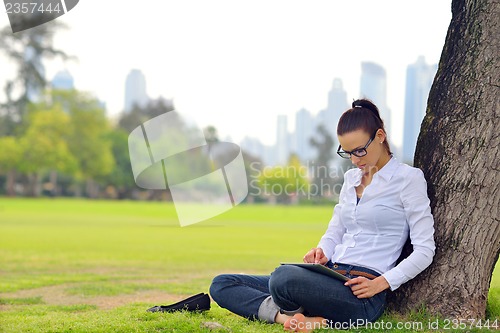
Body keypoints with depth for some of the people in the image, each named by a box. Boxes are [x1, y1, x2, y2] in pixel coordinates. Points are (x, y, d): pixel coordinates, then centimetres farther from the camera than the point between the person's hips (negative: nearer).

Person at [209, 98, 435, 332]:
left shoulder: (408, 178, -2)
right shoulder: (352, 177, 19)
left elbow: (424, 250, -6)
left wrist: (380, 284, -17)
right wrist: (322, 252, -3)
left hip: (363, 294, -8)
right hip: (330, 275, 9)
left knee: (283, 277, -39)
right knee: (221, 284, -3)